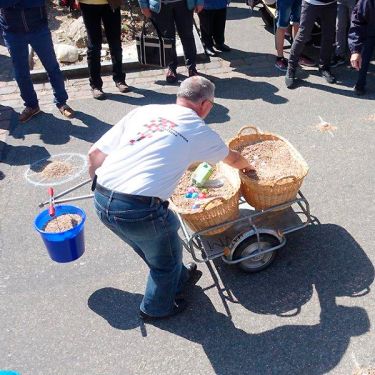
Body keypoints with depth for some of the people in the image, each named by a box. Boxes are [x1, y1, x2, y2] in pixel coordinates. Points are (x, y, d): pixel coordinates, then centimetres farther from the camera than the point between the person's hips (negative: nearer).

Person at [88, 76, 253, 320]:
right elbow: (233, 159, 26)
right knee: (166, 259, 24)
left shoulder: (144, 111, 12)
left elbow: (95, 155, 8)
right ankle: (157, 308, 48)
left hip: (101, 201, 6)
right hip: (140, 210, -6)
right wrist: (248, 166, 49)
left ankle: (179, 277, 56)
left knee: (148, 243, 31)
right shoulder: (199, 132, 5)